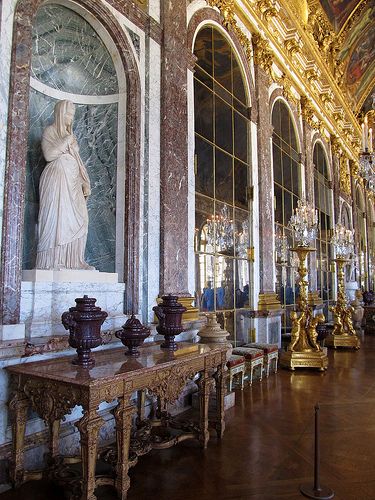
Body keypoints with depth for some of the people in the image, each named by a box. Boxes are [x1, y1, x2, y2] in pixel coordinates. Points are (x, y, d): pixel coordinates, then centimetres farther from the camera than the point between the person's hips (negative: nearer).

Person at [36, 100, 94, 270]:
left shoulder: (70, 134, 25)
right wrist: (66, 141, -8)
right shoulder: (50, 131, 5)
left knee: (78, 219, -3)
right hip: (56, 179, -7)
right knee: (56, 218, -13)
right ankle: (52, 262, -11)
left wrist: (85, 183, 13)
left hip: (72, 182, 7)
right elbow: (49, 155, -11)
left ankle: (72, 261, -1)